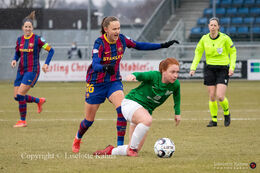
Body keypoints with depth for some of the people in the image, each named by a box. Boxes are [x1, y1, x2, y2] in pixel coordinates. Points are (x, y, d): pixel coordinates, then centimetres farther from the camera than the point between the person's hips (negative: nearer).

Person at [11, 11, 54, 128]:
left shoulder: (37, 39, -9)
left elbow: (51, 50, -4)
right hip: (21, 70, 7)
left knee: (20, 95, -16)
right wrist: (14, 60, -2)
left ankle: (23, 121, -3)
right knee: (17, 97, 4)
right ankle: (39, 101, 28)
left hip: (32, 70, -7)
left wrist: (46, 64, -13)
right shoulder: (19, 40, 7)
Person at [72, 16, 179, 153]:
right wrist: (105, 68, -56)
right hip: (96, 84, -3)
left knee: (122, 109, -24)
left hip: (114, 81, 3)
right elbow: (95, 65, -33)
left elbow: (139, 46, 9)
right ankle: (77, 139, 39)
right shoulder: (99, 43, -21)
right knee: (89, 120, 7)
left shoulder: (122, 39, -7)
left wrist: (163, 45, 4)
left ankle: (120, 145, -17)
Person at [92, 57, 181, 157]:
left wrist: (177, 113, 15)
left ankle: (111, 151, 25)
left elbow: (177, 98, 15)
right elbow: (142, 75, -34)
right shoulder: (154, 76, -19)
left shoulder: (175, 85, -5)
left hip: (146, 110, 6)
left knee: (136, 149, 1)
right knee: (147, 120, -40)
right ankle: (132, 148, -21)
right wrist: (134, 75, -55)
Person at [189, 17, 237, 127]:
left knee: (220, 97, -13)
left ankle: (226, 113, 17)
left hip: (223, 69, -3)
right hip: (210, 69, 3)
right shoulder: (204, 39, 0)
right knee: (212, 97, 0)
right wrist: (193, 67, 3)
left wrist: (232, 67, -8)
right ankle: (214, 120, 13)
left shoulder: (225, 38, -9)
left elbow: (233, 52, 2)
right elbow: (198, 53, 11)